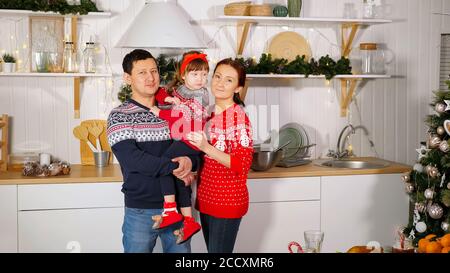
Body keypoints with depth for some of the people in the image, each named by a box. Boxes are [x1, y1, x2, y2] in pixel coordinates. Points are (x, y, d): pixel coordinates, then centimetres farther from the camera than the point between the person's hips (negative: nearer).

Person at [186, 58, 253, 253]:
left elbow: (242, 164, -19)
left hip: (228, 201, -7)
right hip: (206, 198, 7)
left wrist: (206, 148, -24)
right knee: (211, 249, 17)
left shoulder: (238, 116, -15)